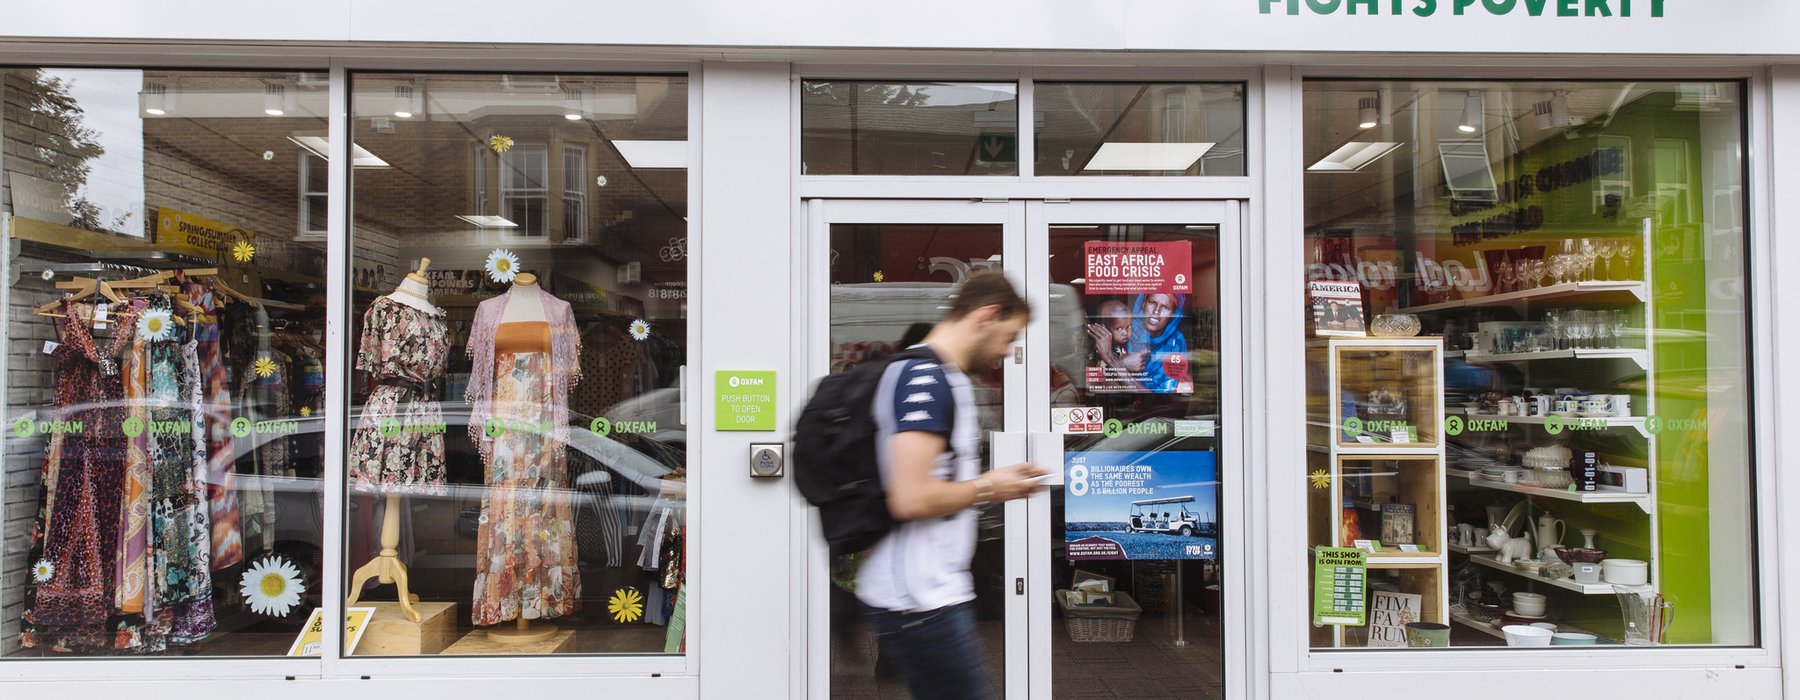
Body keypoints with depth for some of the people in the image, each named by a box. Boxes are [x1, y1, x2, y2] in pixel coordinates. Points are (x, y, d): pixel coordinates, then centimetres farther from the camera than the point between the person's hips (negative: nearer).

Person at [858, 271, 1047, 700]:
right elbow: (911, 499, -25)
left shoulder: (935, 375, 15)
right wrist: (988, 488, -11)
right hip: (920, 599, -10)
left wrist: (992, 481, 14)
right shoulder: (927, 376, -17)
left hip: (933, 589, 10)